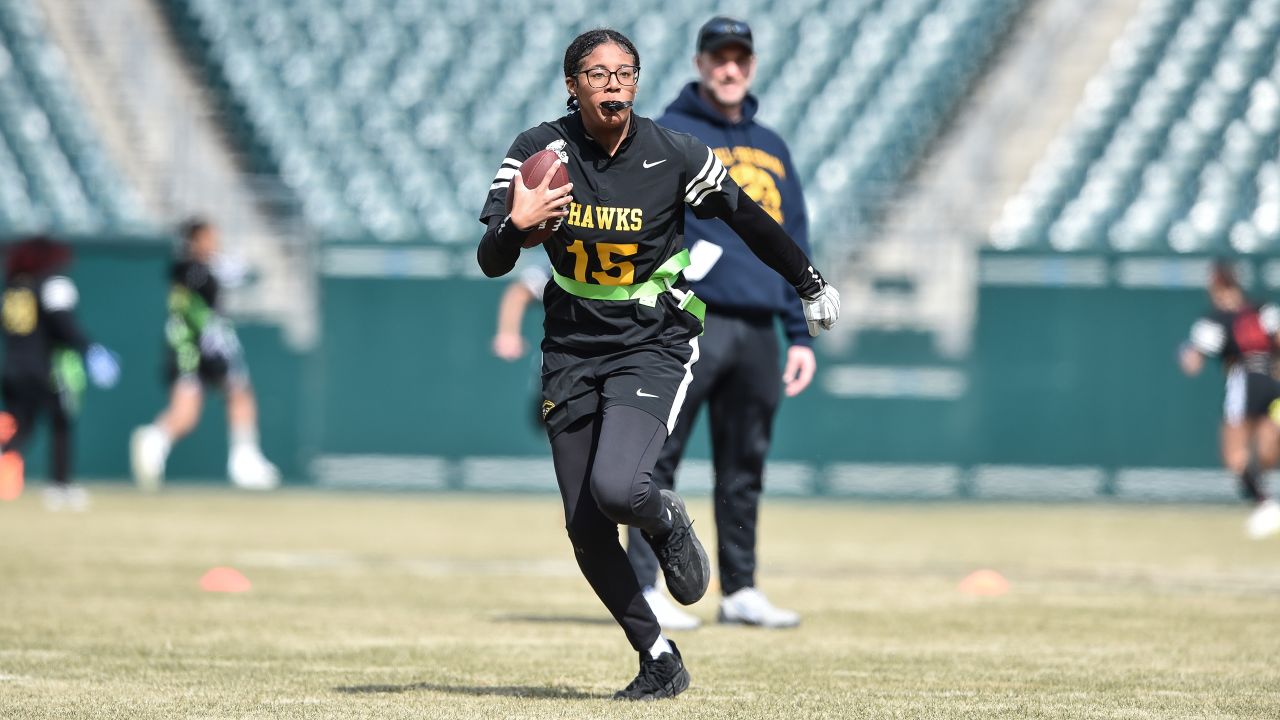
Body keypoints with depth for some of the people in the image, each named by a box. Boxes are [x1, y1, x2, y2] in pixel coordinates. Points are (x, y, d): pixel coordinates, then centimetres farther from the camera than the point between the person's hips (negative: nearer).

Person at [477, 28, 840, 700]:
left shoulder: (674, 157, -10)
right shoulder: (539, 151, -6)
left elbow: (748, 218, 5)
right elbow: (490, 263, -8)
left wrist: (811, 284, 15)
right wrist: (517, 226, -29)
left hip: (653, 344, -3)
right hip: (571, 351, 3)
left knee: (615, 489, -27)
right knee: (586, 532, 0)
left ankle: (666, 521, 10)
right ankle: (658, 659, 16)